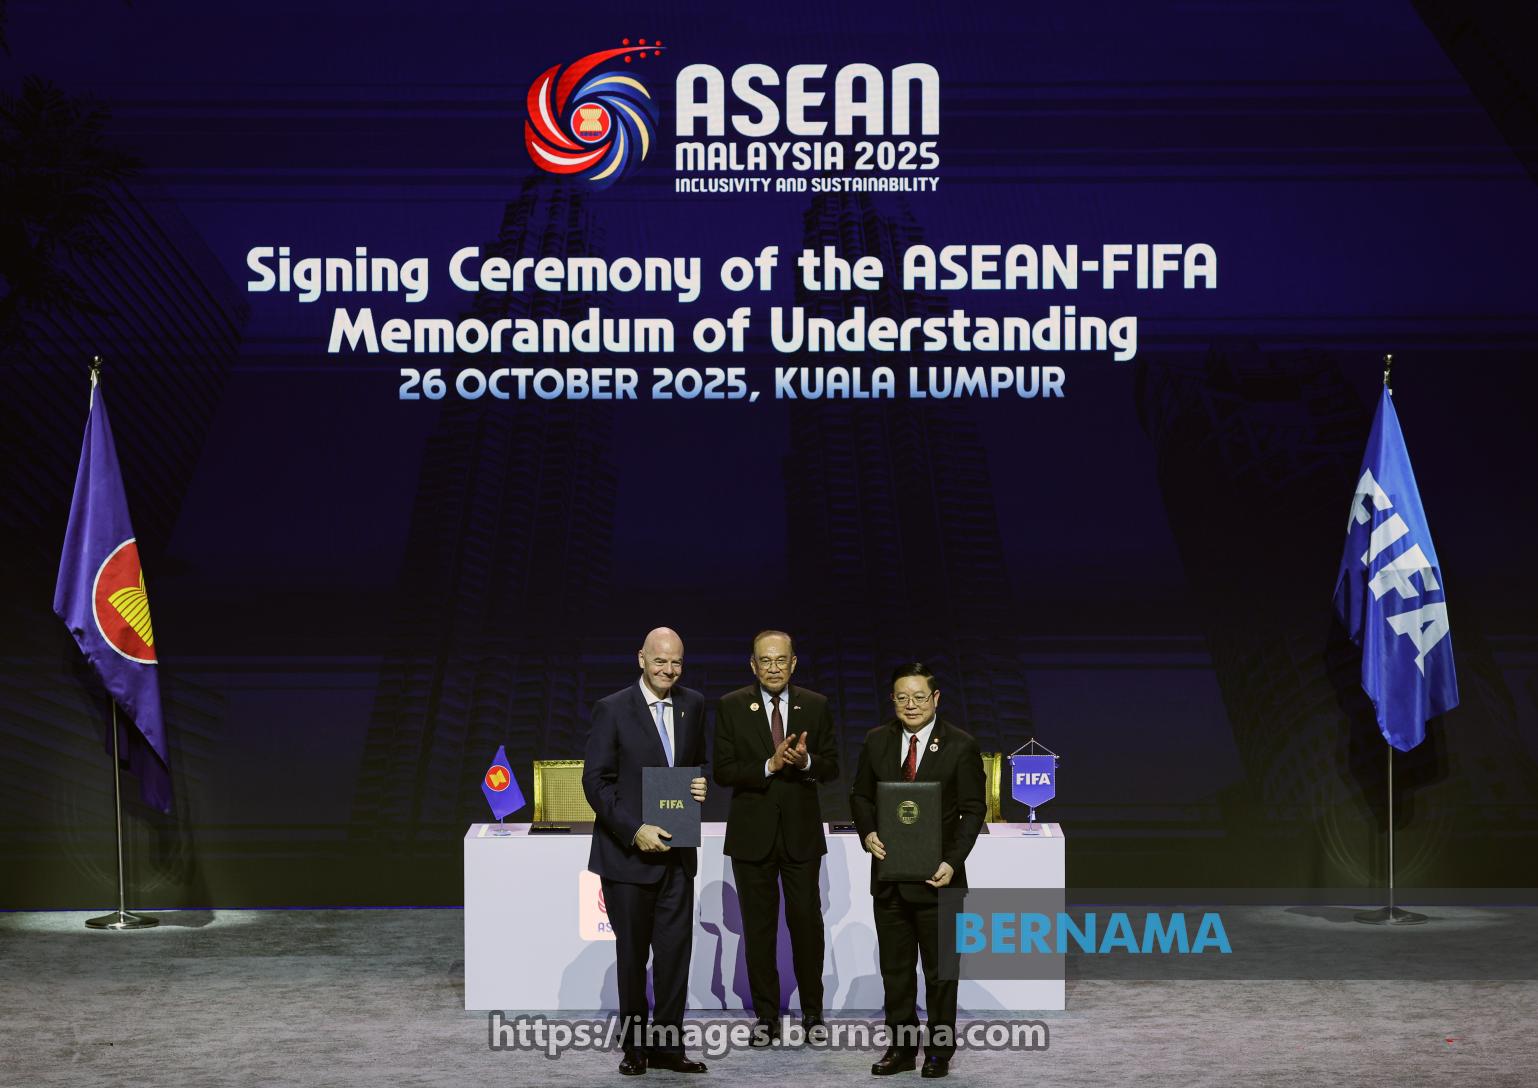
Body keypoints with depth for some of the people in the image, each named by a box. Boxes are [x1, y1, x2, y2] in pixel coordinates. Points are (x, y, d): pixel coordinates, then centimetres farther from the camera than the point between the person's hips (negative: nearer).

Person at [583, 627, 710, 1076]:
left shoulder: (693, 705, 7)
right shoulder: (612, 710, -8)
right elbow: (595, 781, -10)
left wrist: (701, 784, -4)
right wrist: (634, 831, -19)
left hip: (677, 852, 4)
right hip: (627, 852, -4)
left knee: (675, 950, 3)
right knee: (632, 954, 7)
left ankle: (667, 1044, 12)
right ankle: (635, 1046, 19)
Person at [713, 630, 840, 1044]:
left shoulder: (816, 706, 4)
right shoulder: (731, 707, -1)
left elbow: (831, 766, 5)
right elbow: (722, 771, -6)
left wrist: (806, 761, -16)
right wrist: (769, 766, -19)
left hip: (801, 831, 1)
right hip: (752, 832, -1)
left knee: (807, 921, 1)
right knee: (758, 927, 5)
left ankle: (813, 1014, 14)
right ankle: (766, 1017, 14)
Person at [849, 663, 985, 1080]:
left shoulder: (961, 746, -5)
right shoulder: (877, 741, 5)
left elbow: (972, 810, -5)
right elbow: (861, 795, 13)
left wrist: (952, 862, -15)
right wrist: (868, 833, -6)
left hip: (936, 875, -3)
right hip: (889, 875, 4)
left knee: (939, 969, 6)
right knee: (894, 968, 10)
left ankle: (939, 1050, 16)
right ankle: (901, 1046, 19)